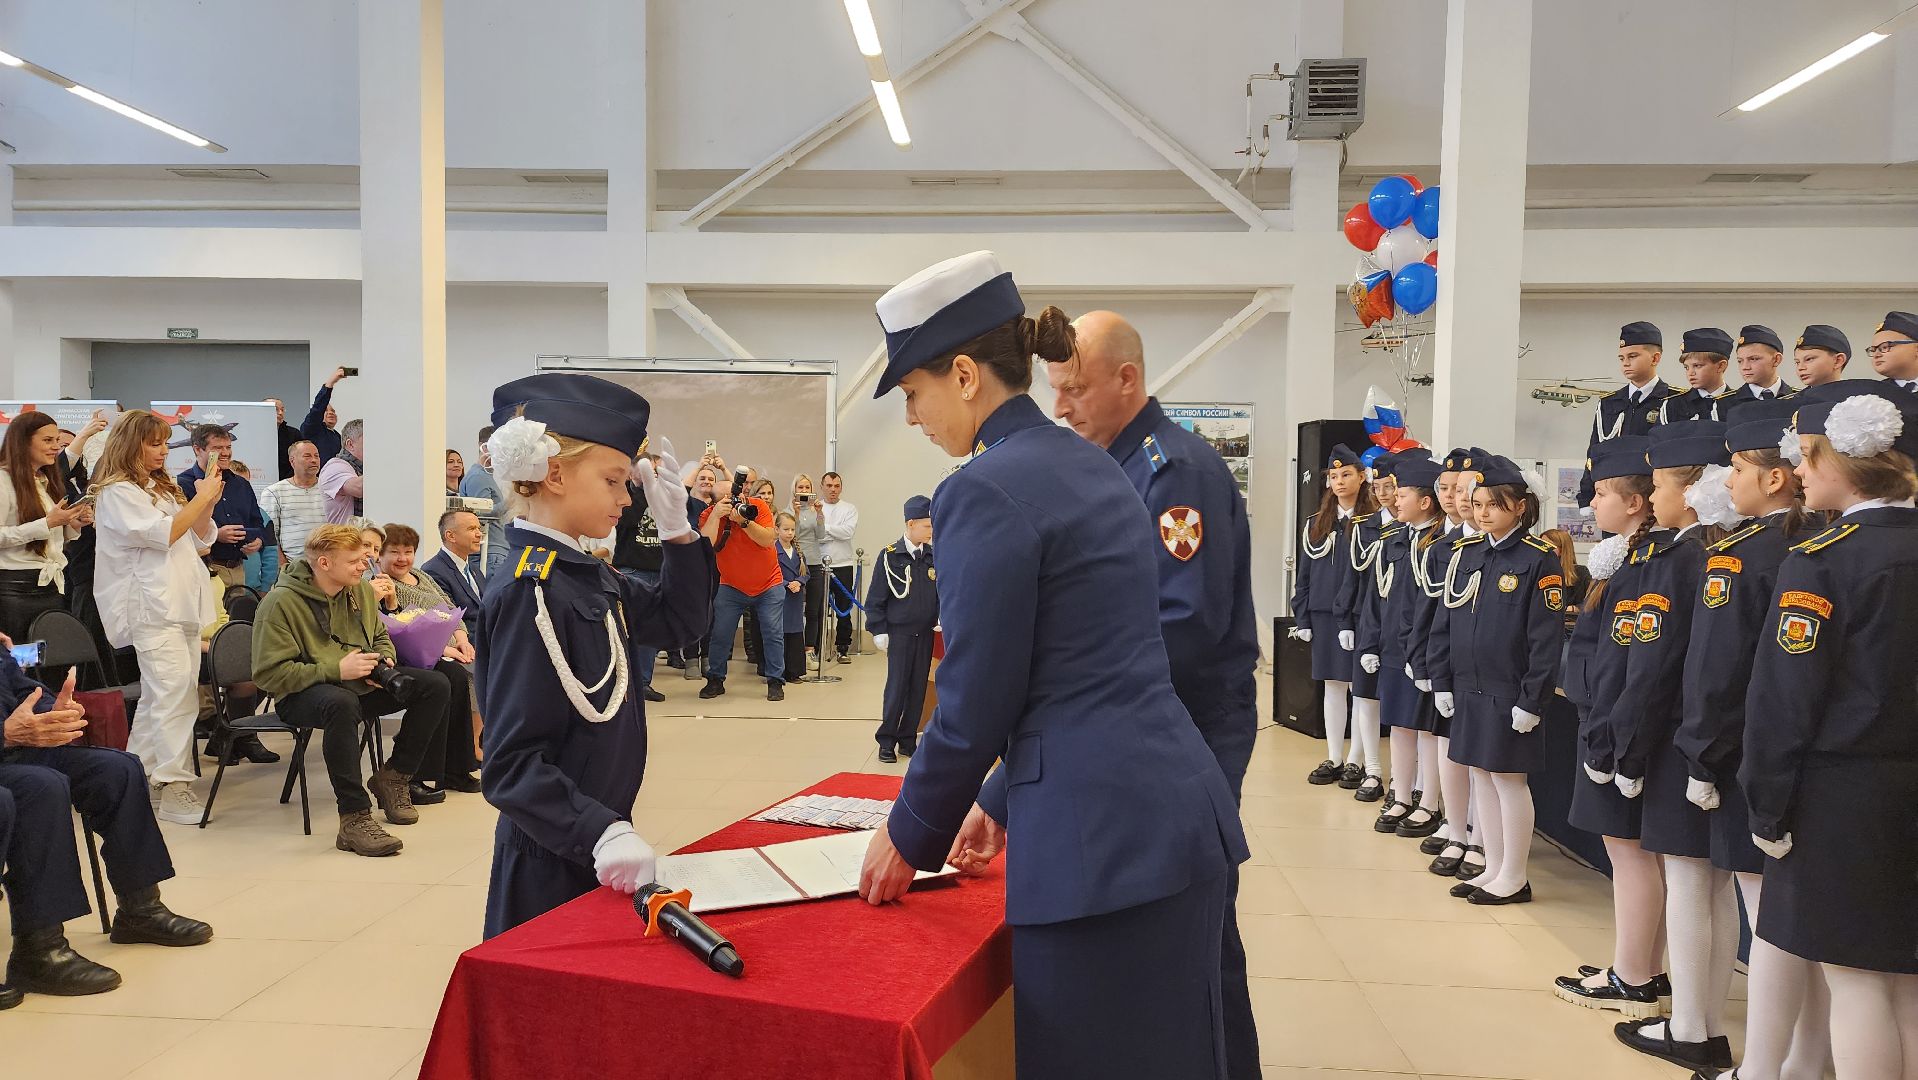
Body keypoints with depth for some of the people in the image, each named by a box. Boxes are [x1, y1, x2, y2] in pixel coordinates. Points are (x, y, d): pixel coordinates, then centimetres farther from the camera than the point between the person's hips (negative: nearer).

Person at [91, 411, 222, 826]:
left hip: (182, 604, 9)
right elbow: (163, 534, -16)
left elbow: (201, 540, 20)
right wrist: (203, 497, -12)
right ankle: (174, 788, -18)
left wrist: (208, 503, 5)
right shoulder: (117, 492, -4)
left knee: (159, 695, 12)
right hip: (152, 606, -9)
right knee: (176, 693, -17)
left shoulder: (163, 489, 21)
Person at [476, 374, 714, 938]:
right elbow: (513, 763, -24)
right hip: (552, 864, -9)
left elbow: (680, 619, 16)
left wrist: (677, 527, 3)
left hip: (597, 844, 9)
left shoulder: (590, 576, 6)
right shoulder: (529, 594, -21)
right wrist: (602, 833, -37)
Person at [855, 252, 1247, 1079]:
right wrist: (1005, 800, 24)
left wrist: (909, 836, 5)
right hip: (1178, 809, 9)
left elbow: (976, 702, -11)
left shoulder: (984, 491, -14)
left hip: (1102, 833, -9)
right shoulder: (1093, 466, 13)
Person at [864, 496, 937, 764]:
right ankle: (886, 741, 9)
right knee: (896, 687, -2)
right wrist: (879, 631, -8)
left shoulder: (933, 556, 3)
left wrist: (942, 617, -3)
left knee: (918, 688, 8)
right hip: (899, 632, -4)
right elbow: (876, 598, -6)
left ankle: (908, 740, 19)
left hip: (925, 633, 4)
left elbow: (941, 592, 11)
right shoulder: (890, 556, -9)